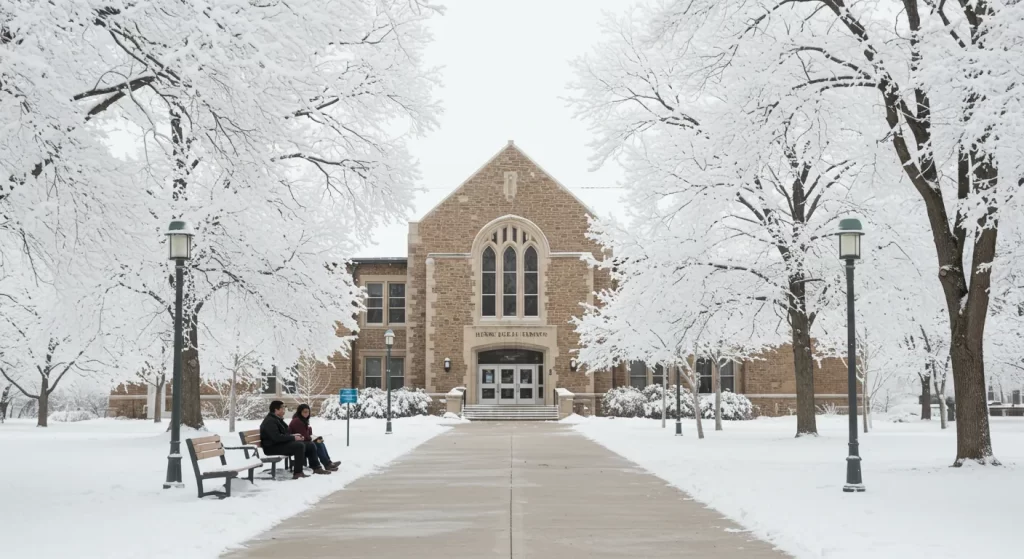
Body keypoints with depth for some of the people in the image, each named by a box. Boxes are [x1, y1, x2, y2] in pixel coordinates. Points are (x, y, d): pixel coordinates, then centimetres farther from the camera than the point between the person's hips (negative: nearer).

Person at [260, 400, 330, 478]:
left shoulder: (278, 419, 18)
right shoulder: (270, 421, -16)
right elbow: (277, 437, -28)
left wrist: (294, 436, 2)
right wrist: (293, 437, -21)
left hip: (282, 444, 11)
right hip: (273, 447, -11)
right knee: (299, 446, -31)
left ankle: (316, 467, 9)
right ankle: (298, 473, -31)